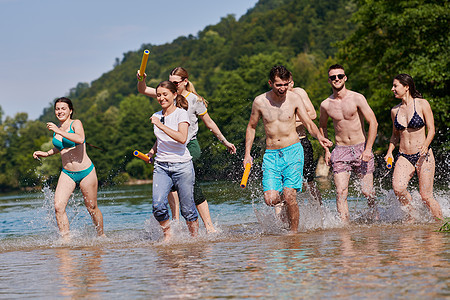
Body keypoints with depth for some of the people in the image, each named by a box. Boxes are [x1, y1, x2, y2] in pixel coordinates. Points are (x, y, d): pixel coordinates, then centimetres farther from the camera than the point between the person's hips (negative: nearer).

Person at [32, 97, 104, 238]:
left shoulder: (76, 124, -8)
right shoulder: (56, 129, 9)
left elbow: (80, 139, -31)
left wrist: (59, 131, -29)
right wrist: (47, 153, 16)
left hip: (86, 172, -5)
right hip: (67, 174, 5)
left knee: (92, 208, 6)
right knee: (58, 207, -15)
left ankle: (101, 236, 28)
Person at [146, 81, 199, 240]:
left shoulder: (181, 114, -4)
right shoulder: (156, 116, 13)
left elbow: (182, 138, -21)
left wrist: (161, 125, -23)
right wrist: (151, 152, 12)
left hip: (182, 165, -4)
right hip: (161, 166, 4)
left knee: (187, 209, -1)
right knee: (158, 205, -17)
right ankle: (168, 235, 2)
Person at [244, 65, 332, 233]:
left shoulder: (294, 99, -3)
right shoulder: (260, 102, -1)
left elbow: (309, 123, -1)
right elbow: (251, 127, 14)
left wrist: (319, 136, -23)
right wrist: (247, 154, 9)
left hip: (292, 151, -1)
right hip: (271, 154, 1)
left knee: (289, 197, -14)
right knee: (270, 199, -12)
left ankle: (294, 231, 5)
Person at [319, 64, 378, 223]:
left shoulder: (357, 98, -7)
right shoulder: (326, 105, 2)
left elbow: (373, 123, -9)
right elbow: (322, 126, 21)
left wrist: (368, 149, -16)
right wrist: (326, 150, 12)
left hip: (361, 148, -2)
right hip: (340, 151, 2)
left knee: (367, 191, -1)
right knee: (341, 192, -10)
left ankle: (374, 210, 27)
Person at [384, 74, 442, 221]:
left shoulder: (422, 104, -3)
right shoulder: (395, 110, 10)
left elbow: (431, 130, -5)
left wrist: (426, 145, -23)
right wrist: (390, 151, 4)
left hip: (423, 156, -3)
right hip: (403, 157, 4)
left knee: (426, 197, -7)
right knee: (397, 188, -22)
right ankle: (411, 216, -1)